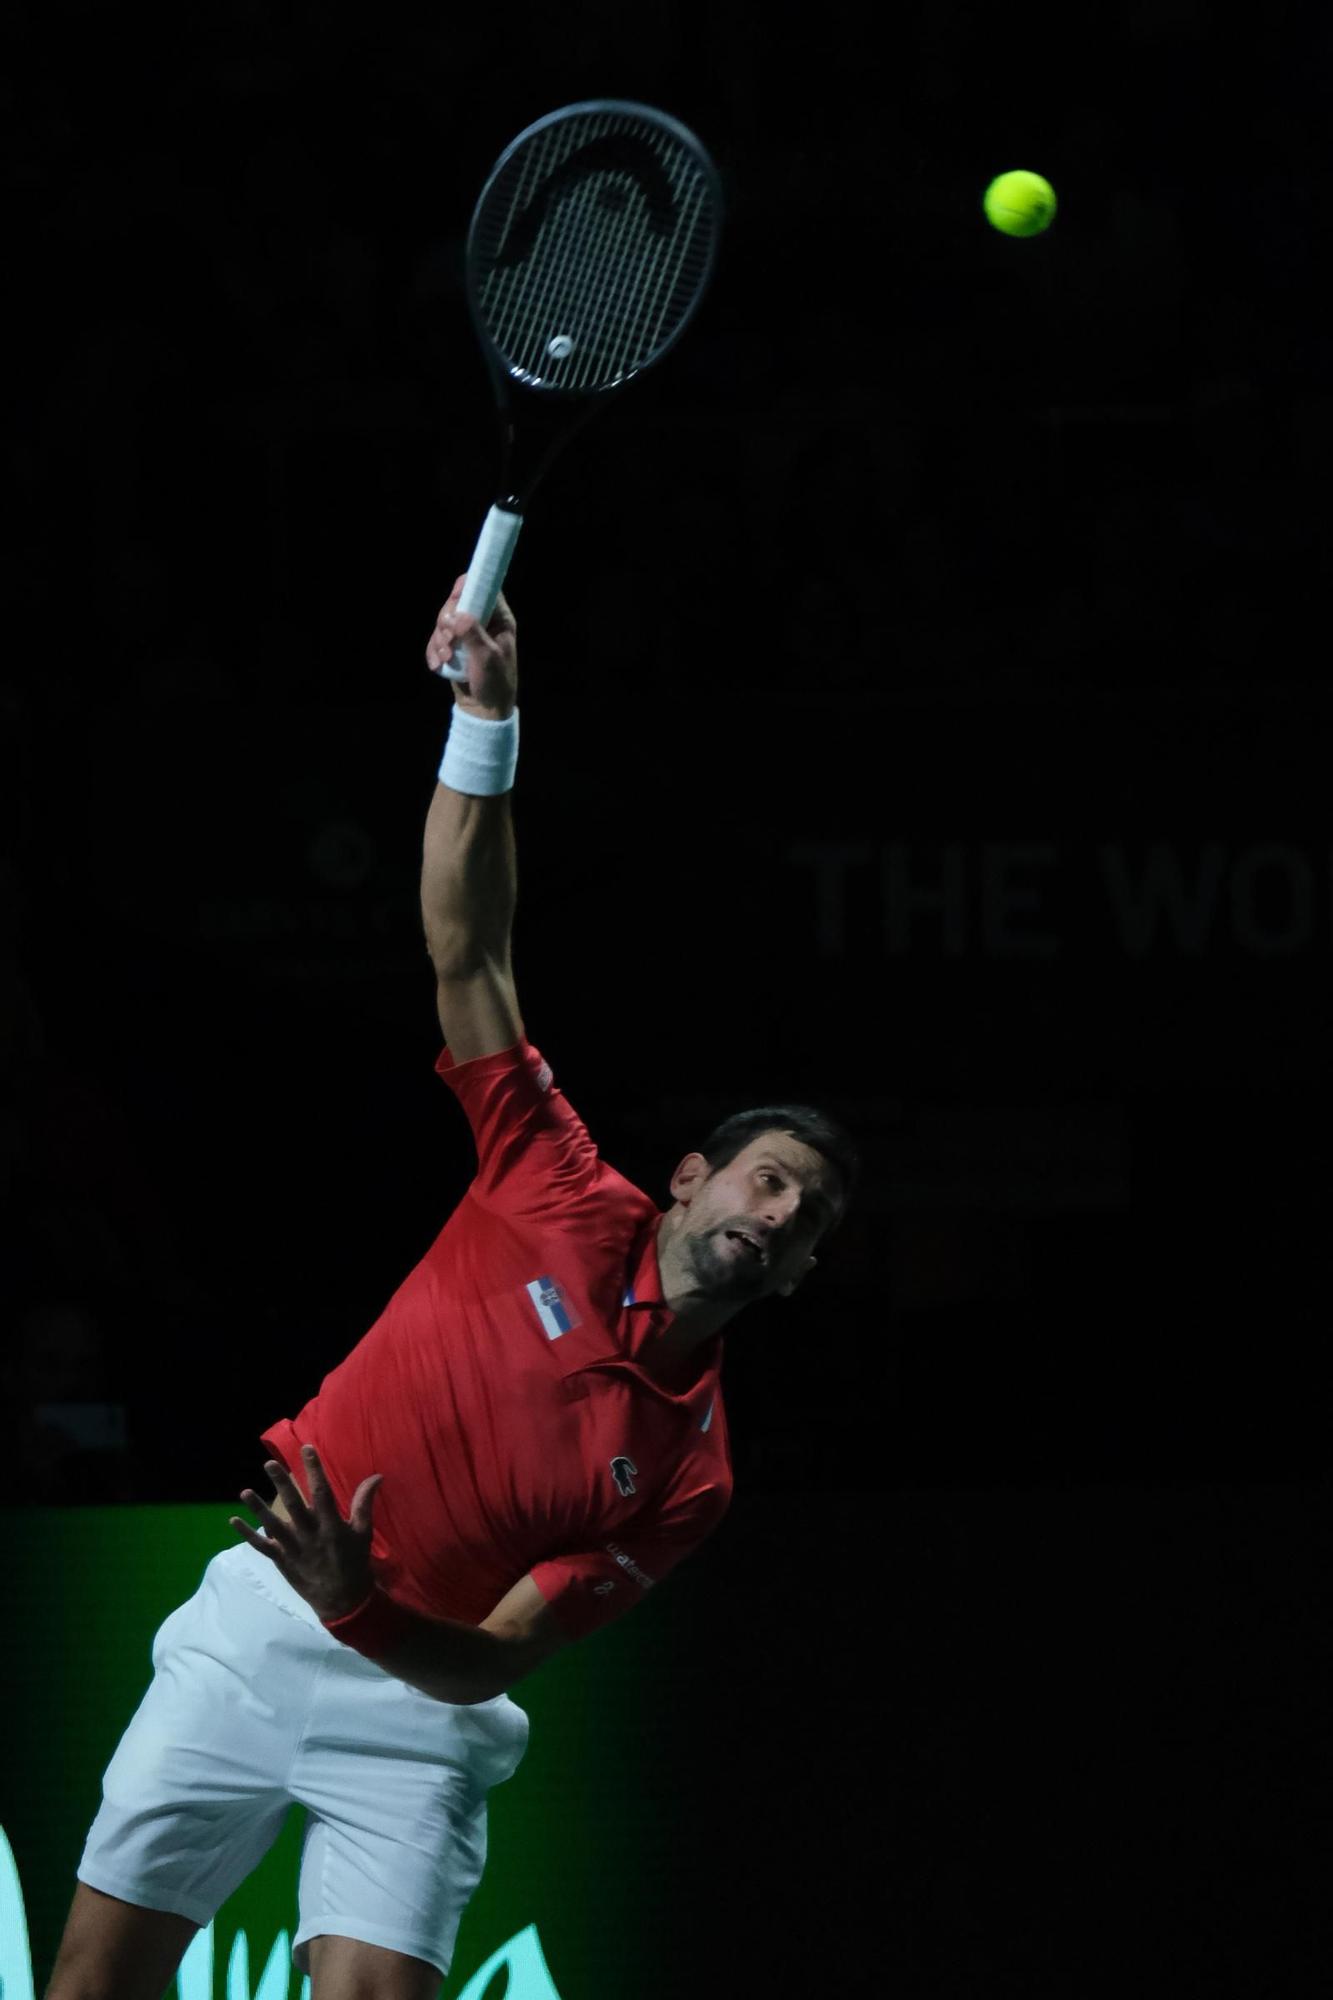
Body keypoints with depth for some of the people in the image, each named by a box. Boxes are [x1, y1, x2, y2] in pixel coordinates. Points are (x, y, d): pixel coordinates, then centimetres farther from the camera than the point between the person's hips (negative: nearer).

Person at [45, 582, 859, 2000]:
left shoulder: (685, 1473, -6)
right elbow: (467, 950, -7)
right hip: (255, 1629, 1)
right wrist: (485, 716, -18)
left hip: (411, 1686, -1)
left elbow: (496, 1659, -11)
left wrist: (363, 1613, -33)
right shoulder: (565, 1201, -2)